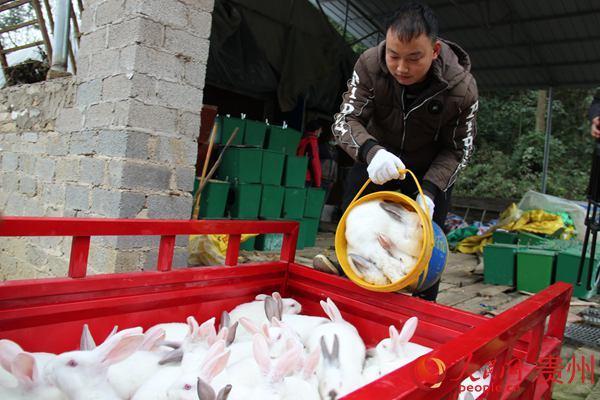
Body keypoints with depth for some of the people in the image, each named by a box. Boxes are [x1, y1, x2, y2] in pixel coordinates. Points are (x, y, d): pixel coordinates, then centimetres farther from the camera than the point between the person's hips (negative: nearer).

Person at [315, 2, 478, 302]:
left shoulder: (461, 88, -27)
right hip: (376, 159, 2)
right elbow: (345, 120, -24)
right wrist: (371, 151, -45)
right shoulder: (370, 64, -26)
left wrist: (430, 190, -29)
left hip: (431, 169, -1)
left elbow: (457, 149, -14)